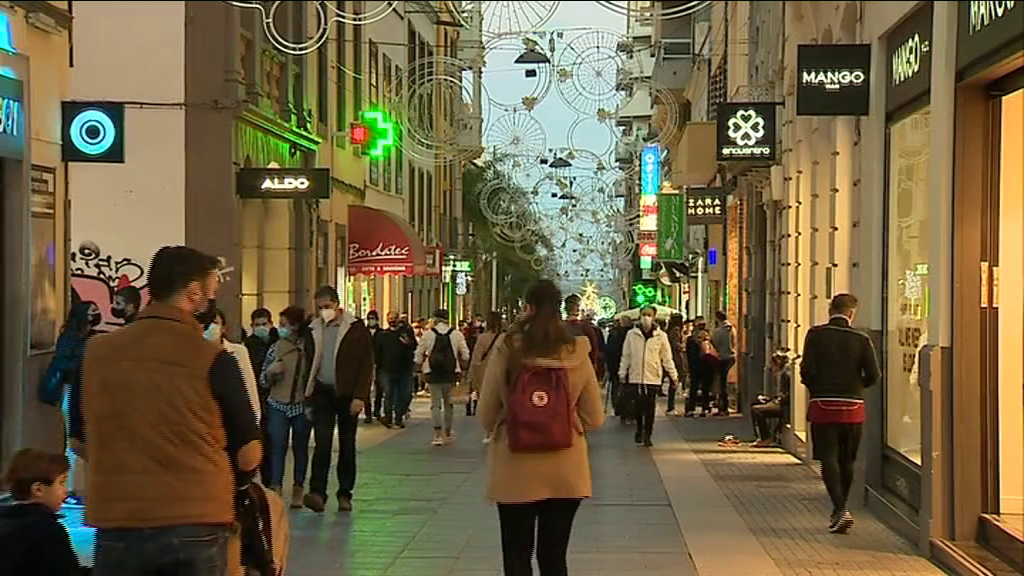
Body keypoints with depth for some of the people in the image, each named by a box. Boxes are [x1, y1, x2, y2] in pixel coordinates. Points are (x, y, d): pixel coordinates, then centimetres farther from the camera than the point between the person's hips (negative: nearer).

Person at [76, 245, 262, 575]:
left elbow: (82, 442, 12)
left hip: (117, 524, 2)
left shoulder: (95, 352, 0)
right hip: (195, 526, -2)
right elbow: (248, 454, -2)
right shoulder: (212, 359, -9)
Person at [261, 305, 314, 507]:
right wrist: (271, 372, -11)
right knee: (277, 446, -10)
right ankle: (275, 488, -13)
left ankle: (298, 490, 15)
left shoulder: (309, 348, 0)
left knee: (300, 448, 6)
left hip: (302, 406, 0)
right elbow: (263, 382, 9)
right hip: (278, 405, 1)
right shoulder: (275, 348, 4)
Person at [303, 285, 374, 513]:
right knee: (322, 443, -9)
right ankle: (317, 493, -15)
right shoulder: (314, 330, 7)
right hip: (323, 393, 2)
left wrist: (360, 396, -12)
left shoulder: (356, 328, -4)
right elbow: (309, 364, 13)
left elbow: (367, 364, -5)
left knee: (347, 445, 6)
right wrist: (308, 393, 5)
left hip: (347, 395, -2)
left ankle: (345, 494, 13)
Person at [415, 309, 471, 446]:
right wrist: (460, 368, 18)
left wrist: (421, 368, 12)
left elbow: (419, 354, -1)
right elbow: (465, 355, 4)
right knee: (448, 402, 16)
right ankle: (448, 433, 24)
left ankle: (438, 435, -5)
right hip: (450, 373, 2)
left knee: (436, 404, 2)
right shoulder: (457, 334, 1)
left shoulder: (427, 334, -4)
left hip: (433, 374, -2)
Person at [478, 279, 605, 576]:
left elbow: (486, 415, -3)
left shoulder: (507, 349, -10)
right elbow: (594, 418, 2)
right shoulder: (577, 353, -6)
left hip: (515, 471, -2)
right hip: (566, 473, 2)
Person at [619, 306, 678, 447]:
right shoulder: (632, 334, 2)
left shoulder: (661, 335, 1)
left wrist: (673, 375, 2)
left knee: (650, 408, -1)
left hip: (653, 377, -1)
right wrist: (622, 373, 6)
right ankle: (639, 430, 27)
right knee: (638, 406, 4)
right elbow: (626, 356, 8)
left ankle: (647, 435, 9)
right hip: (635, 376, 1)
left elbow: (667, 357, 6)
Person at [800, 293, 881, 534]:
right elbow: (873, 375, -4)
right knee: (847, 460, 15)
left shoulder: (815, 335, -3)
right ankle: (839, 511, 25)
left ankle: (840, 509, -18)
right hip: (853, 406, 2)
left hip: (823, 405, -2)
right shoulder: (861, 339, 0)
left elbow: (807, 370, -9)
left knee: (828, 458, -2)